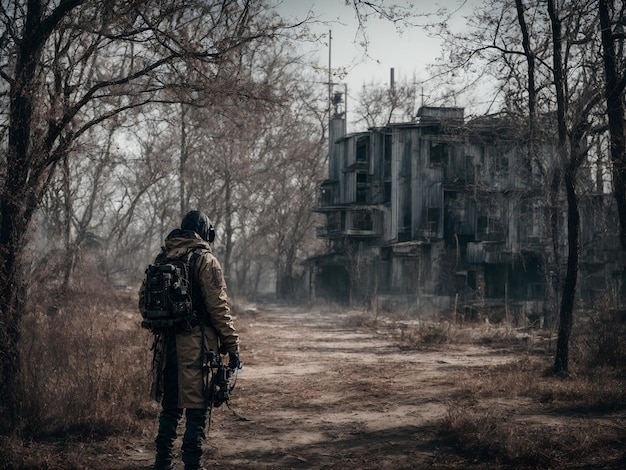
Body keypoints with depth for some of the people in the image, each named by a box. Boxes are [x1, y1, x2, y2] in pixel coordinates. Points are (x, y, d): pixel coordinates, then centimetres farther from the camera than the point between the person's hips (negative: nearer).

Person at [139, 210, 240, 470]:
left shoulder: (162, 258, 9)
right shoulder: (205, 260, -9)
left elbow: (144, 300, 13)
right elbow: (218, 307, -13)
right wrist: (232, 345, -8)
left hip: (167, 345, 6)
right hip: (197, 346, -6)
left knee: (169, 406, 17)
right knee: (197, 409, 1)